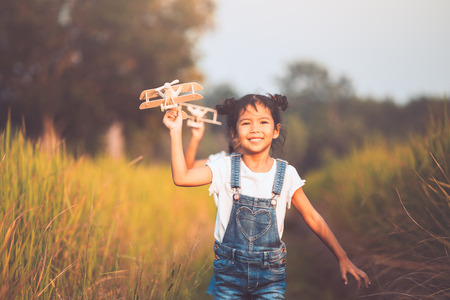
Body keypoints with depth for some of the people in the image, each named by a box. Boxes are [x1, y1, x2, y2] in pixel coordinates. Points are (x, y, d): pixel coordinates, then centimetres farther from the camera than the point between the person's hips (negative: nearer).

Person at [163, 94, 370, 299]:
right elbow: (181, 177, -15)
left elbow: (313, 219, 3)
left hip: (270, 274, 0)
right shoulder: (227, 168, -5)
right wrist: (176, 131, -17)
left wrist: (343, 259, 2)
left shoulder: (286, 174, -3)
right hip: (230, 270, 0)